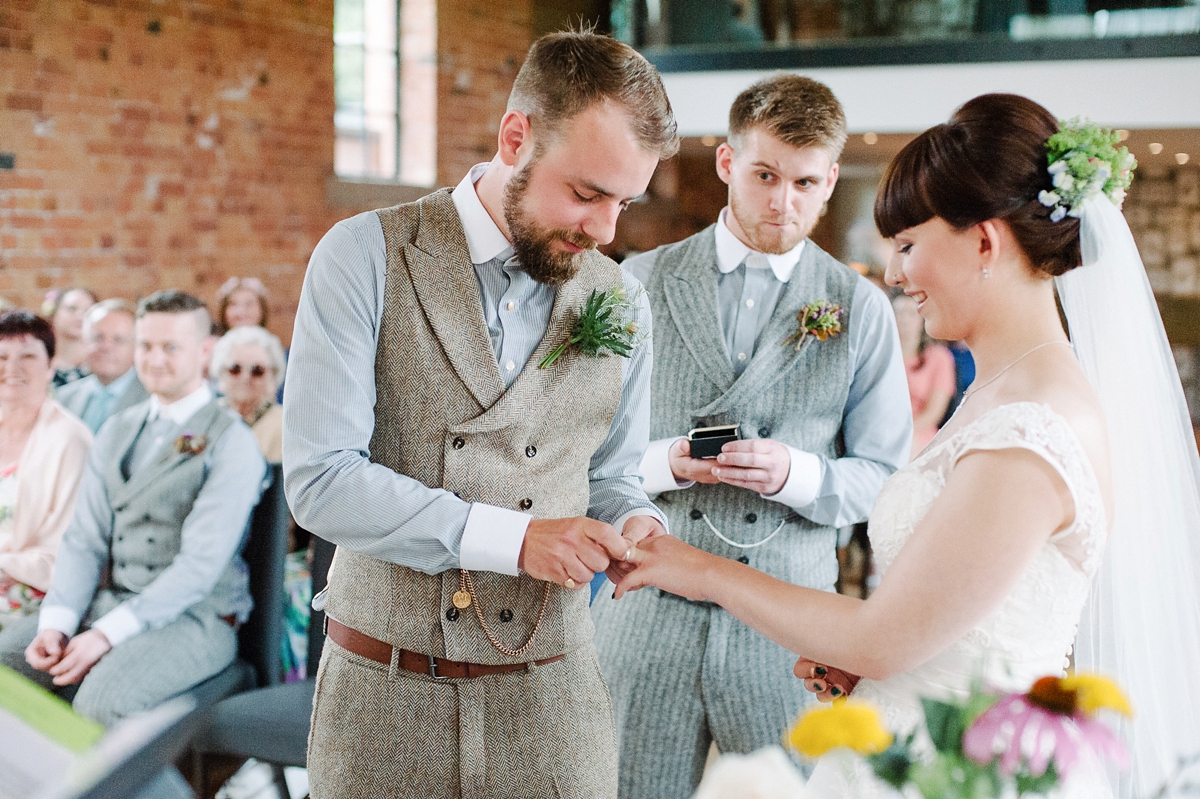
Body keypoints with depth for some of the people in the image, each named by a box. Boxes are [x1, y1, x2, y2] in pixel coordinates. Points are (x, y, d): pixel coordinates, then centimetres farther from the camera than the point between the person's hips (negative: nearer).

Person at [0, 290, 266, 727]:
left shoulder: (230, 443, -8)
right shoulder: (116, 431, 14)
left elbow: (201, 564, -16)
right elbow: (84, 538, 7)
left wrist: (108, 633, -22)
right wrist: (57, 622, -11)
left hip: (195, 615, -6)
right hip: (109, 600, 7)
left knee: (103, 696, -32)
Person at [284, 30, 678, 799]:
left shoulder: (622, 303, 4)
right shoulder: (367, 256, -8)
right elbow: (319, 479, -15)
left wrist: (635, 525, -9)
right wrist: (510, 538, -21)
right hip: (384, 696, -3)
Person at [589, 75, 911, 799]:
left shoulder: (862, 309, 3)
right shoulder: (641, 282, 4)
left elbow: (885, 480, 2)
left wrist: (795, 473, -17)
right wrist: (666, 461, -15)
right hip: (649, 610, 1)